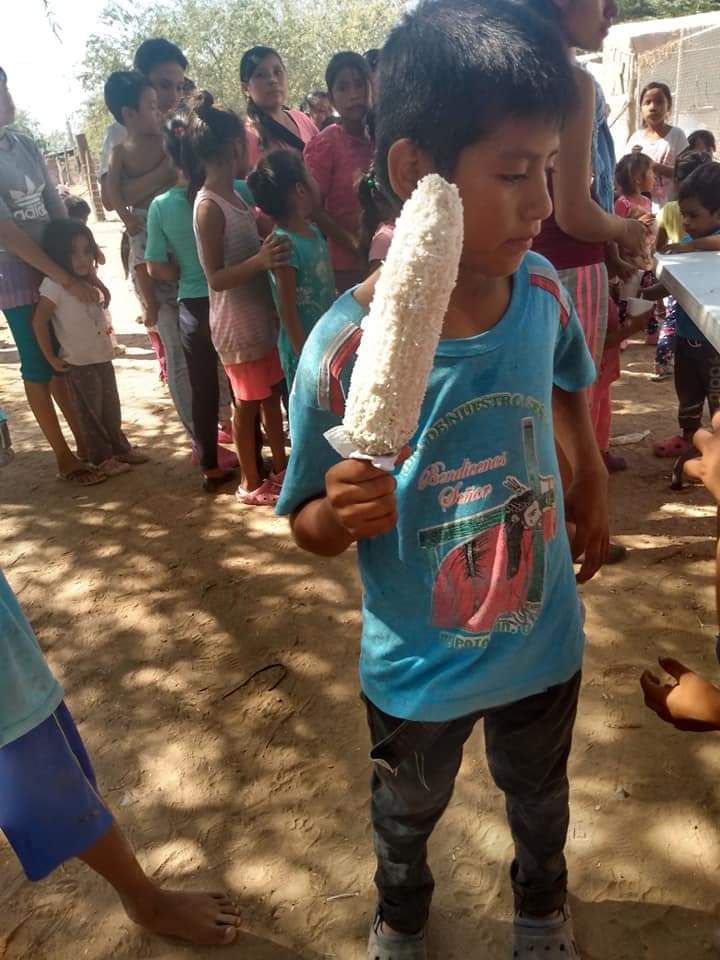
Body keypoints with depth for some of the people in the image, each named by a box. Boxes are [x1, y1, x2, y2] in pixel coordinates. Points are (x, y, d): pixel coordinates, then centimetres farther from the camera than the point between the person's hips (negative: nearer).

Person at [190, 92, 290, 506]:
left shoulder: (235, 195, 8)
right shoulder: (209, 206, -18)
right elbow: (216, 278, -21)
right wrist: (260, 260, -33)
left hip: (263, 316, 8)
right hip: (238, 325, -8)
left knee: (272, 394, 16)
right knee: (248, 403, 4)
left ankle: (281, 466, 31)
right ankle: (251, 483, 20)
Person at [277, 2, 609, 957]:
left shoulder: (541, 290, -16)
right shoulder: (344, 351, -28)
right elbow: (308, 524, -15)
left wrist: (593, 484, 3)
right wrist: (343, 514, -36)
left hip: (546, 642, 3)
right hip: (419, 667, -2)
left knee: (540, 797, 31)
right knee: (408, 814, 28)